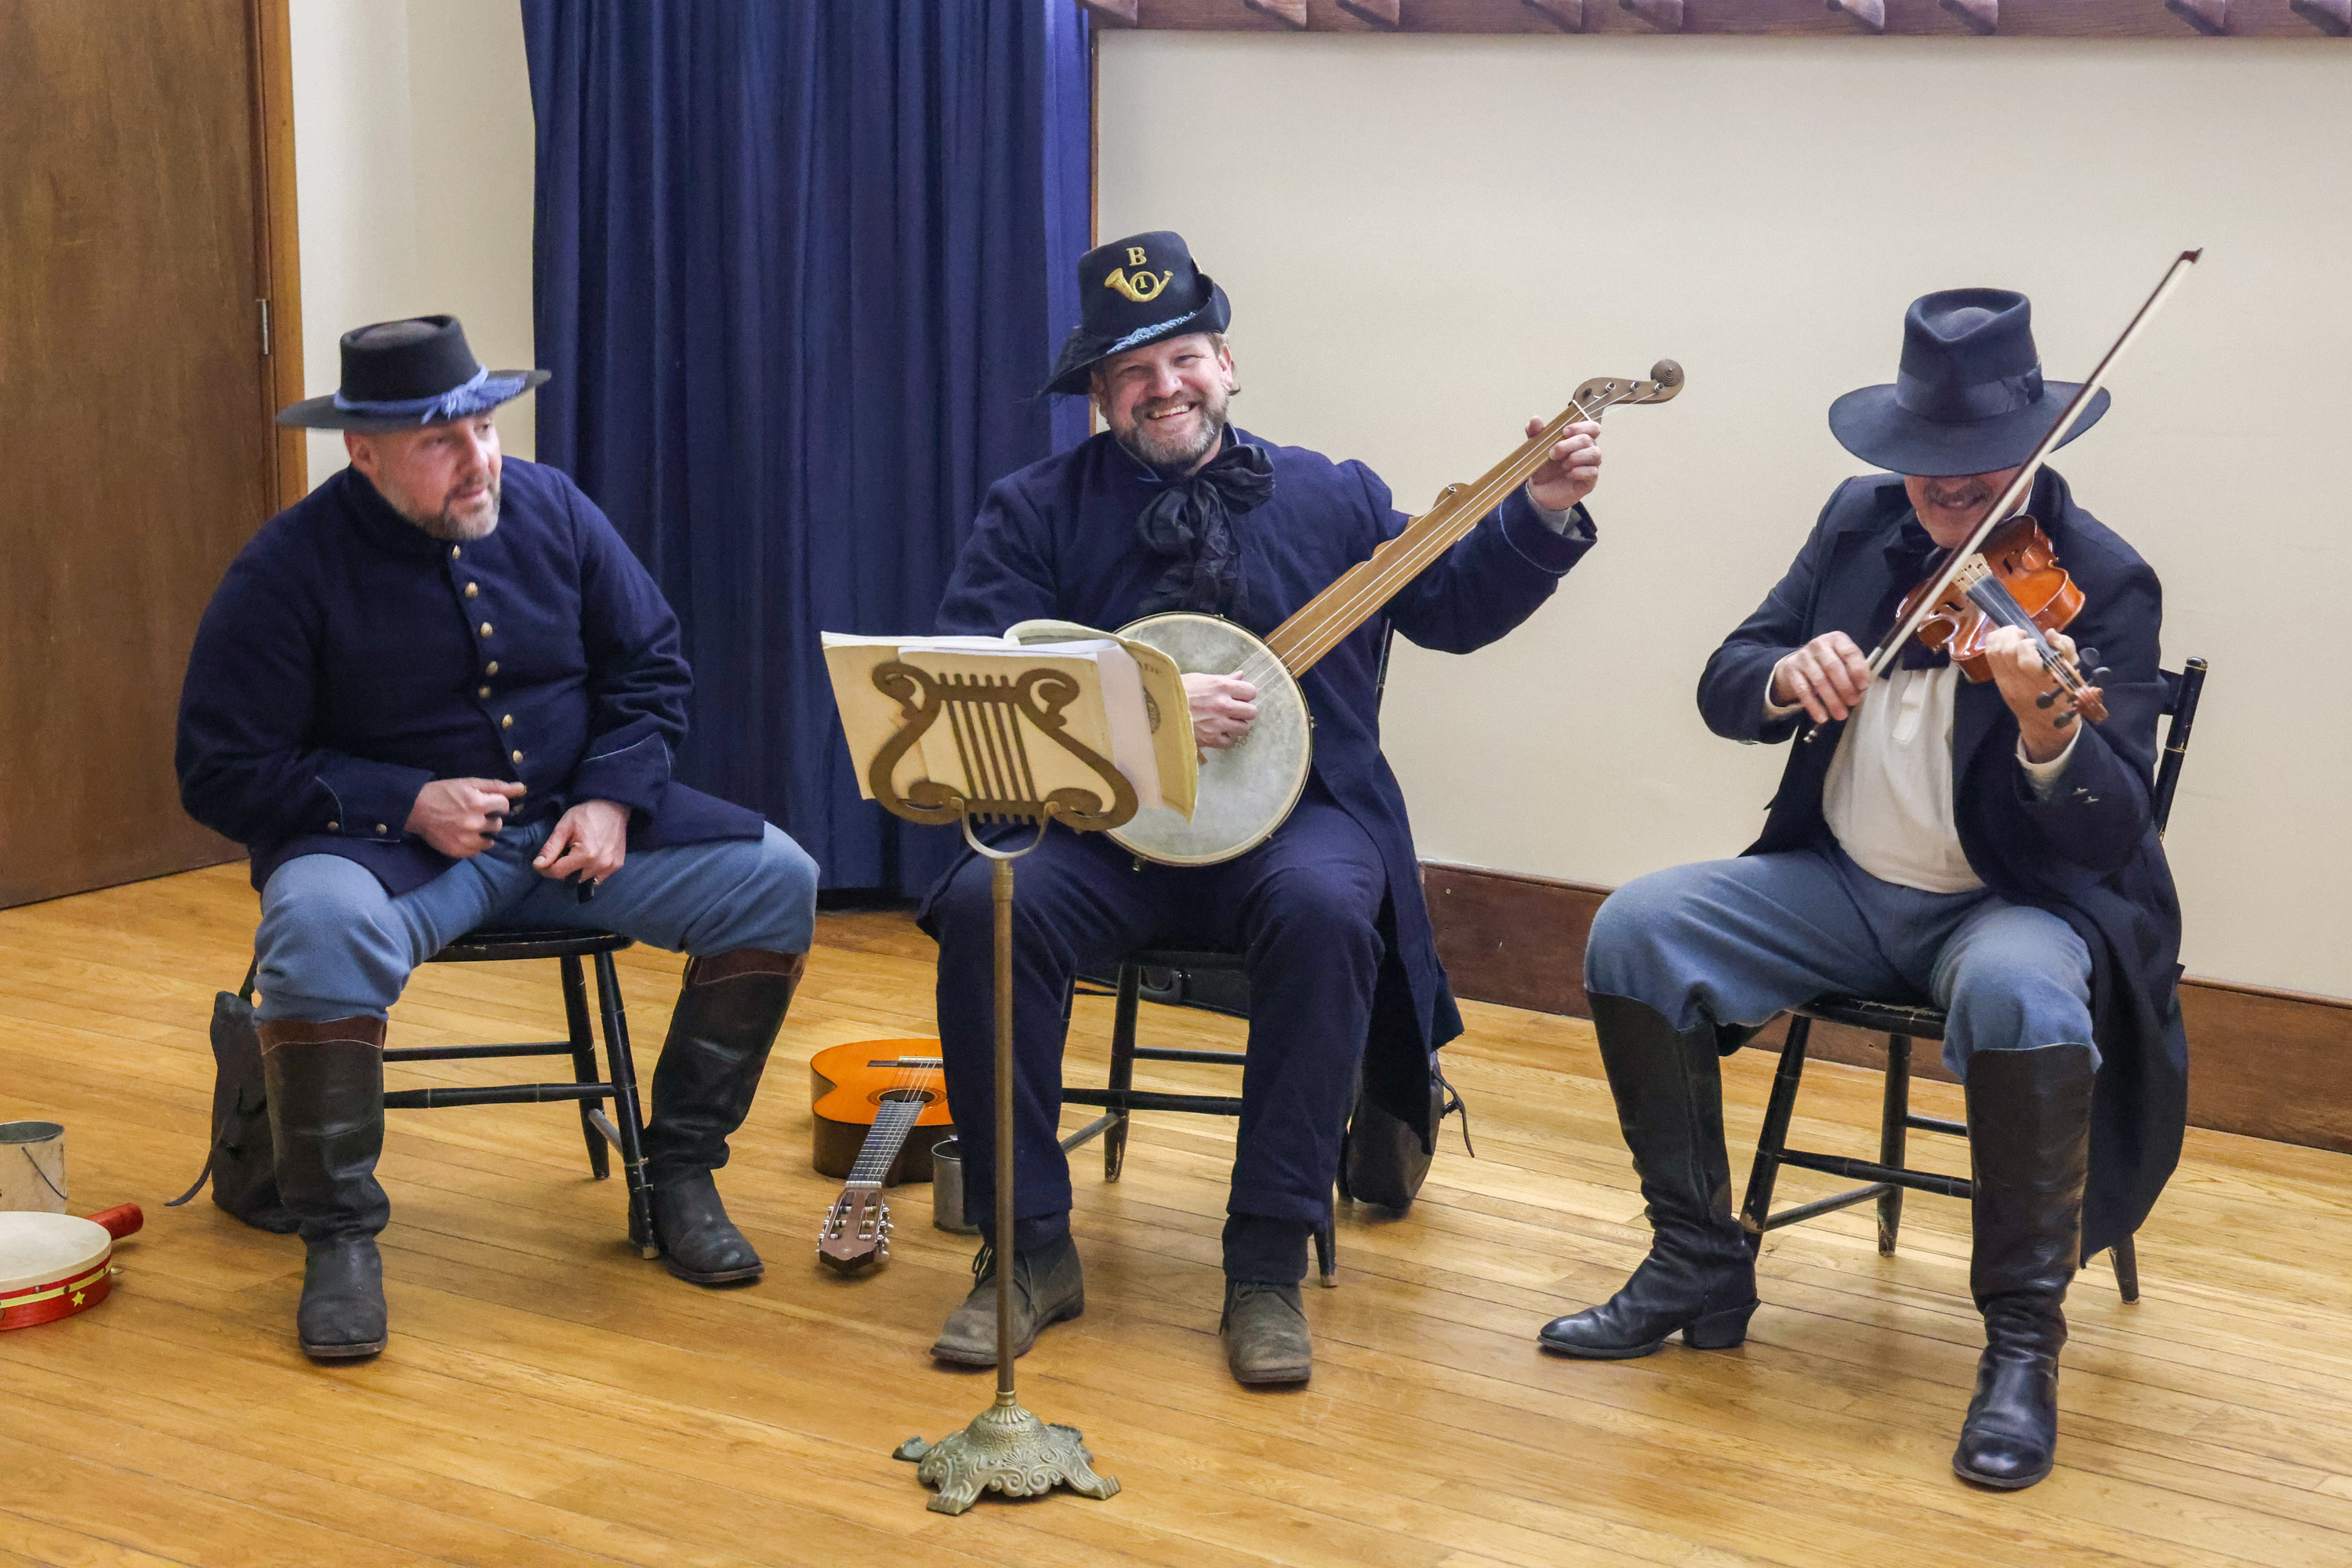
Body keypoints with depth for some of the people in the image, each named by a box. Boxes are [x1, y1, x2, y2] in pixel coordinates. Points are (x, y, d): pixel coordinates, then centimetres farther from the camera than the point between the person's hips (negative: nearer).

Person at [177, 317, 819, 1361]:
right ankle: (338, 1236, -20)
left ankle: (681, 1170, 0)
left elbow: (650, 670, 10)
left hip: (575, 823, 4)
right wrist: (409, 803, -18)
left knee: (775, 881, -15)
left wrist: (611, 801, -8)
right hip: (389, 835, -4)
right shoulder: (289, 570, -10)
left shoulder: (551, 511, 2)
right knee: (317, 925, -39)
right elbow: (224, 773, -9)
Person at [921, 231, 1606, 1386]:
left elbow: (1451, 606, 15)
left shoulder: (1332, 497, 14)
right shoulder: (1038, 510, 7)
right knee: (986, 904, -29)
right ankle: (1027, 1253, -16)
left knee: (1326, 911, -34)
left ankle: (1267, 1268, -24)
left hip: (1291, 819, 0)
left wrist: (1540, 515, -1)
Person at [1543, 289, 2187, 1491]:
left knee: (2019, 998, -39)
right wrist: (1789, 678, -22)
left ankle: (2023, 1342, -20)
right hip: (1844, 883, 5)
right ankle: (1700, 1265, -1)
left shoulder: (2102, 583, -13)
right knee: (1635, 932, -16)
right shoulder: (1861, 525, 3)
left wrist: (2047, 727, -44)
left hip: (2020, 903, -5)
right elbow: (1723, 688, 3)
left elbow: (2112, 837, -22)